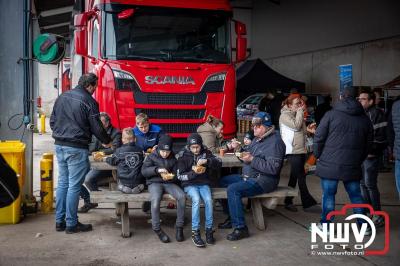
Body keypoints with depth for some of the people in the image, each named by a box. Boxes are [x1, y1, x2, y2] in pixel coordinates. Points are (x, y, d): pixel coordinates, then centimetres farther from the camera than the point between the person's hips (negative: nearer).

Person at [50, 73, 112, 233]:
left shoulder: (62, 97, 10)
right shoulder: (89, 101, -11)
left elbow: (52, 121, 16)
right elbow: (97, 127, -6)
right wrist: (107, 142, 11)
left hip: (59, 146, 7)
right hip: (77, 148, -7)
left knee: (62, 183, 14)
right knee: (74, 186, 0)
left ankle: (60, 221, 20)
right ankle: (71, 224, 8)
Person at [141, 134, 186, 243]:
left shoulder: (173, 158, 11)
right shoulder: (152, 156, 5)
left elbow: (176, 174, 12)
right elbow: (144, 171, -4)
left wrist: (170, 177, -12)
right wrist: (157, 169, -19)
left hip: (169, 183, 2)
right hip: (155, 183, -2)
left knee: (182, 196, -28)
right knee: (155, 200, -36)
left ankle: (179, 226, -15)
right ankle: (157, 229, -19)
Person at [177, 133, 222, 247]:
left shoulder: (205, 152, 4)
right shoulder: (183, 155, -2)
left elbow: (219, 164, -2)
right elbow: (180, 176, -4)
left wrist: (207, 161, -20)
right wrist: (194, 172, -20)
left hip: (203, 183, 2)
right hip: (189, 184, -2)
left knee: (208, 200, -27)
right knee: (196, 199, -31)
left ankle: (209, 230, -16)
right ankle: (195, 232, -25)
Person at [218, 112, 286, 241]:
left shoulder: (275, 141, -16)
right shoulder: (257, 139, 14)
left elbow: (273, 168, -25)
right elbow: (250, 157, 22)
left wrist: (252, 159, -26)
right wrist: (242, 153, 0)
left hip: (263, 181, -10)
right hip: (249, 177, 10)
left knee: (233, 190, -27)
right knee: (223, 181, 10)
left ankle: (240, 227, -20)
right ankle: (232, 217, 15)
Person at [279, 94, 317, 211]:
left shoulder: (297, 114, 20)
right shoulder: (285, 115, -3)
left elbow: (303, 131, 20)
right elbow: (296, 126, -18)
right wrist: (300, 111, -8)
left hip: (301, 149, 8)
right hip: (292, 150, -8)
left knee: (295, 176, 10)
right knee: (301, 176, -10)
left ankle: (288, 201, 16)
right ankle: (308, 202, -6)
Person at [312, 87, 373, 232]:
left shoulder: (331, 114, -5)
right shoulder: (364, 118, 9)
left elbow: (319, 138, -6)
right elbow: (368, 143, 15)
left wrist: (318, 155, 8)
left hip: (329, 164, -4)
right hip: (353, 166, 4)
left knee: (328, 194, 3)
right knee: (355, 194, 14)